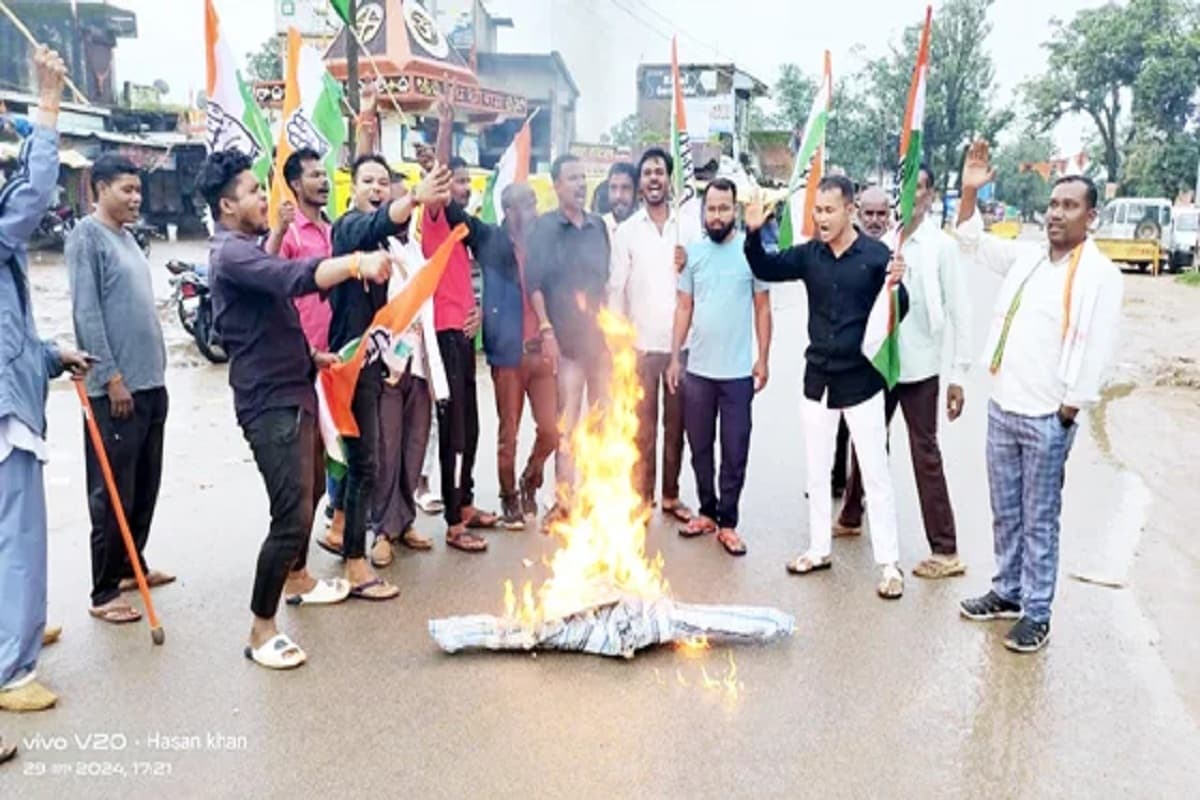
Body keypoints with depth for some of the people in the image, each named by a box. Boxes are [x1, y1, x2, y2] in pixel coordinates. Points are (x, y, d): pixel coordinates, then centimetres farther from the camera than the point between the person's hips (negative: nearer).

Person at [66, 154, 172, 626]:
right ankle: (104, 592, 6)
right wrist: (111, 377, -17)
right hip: (117, 388, -8)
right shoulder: (87, 236, -8)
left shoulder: (127, 237, 17)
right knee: (113, 493, -3)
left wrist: (154, 371, 17)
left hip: (151, 384, 8)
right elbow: (86, 313, -14)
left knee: (145, 486, 15)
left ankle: (133, 565, 29)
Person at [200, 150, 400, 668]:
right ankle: (261, 630, -1)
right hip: (270, 402, -11)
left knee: (306, 492, 24)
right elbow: (293, 279, -37)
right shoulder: (231, 253, -17)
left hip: (293, 392, 11)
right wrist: (355, 263, -45)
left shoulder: (250, 249, 17)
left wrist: (308, 355, 17)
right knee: (292, 514, -13)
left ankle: (297, 579, 44)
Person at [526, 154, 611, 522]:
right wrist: (546, 329, -14)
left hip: (602, 335, 5)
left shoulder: (598, 226, 12)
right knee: (567, 421, -2)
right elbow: (534, 282, -7)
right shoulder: (545, 227, -1)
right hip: (567, 338, -4)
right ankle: (564, 498, 6)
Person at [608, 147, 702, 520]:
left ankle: (671, 495, 22)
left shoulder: (690, 226, 6)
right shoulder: (626, 230, 2)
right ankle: (642, 497, 15)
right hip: (640, 344, -1)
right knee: (642, 426, 3)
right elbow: (616, 289, 1)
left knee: (675, 423, 9)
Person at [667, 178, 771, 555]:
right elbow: (683, 308, 8)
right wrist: (674, 357, 4)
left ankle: (727, 522, 15)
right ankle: (707, 512, 28)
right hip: (697, 370, 3)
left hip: (738, 372, -3)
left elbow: (762, 308, 1)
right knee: (700, 447, 13)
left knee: (734, 452, 4)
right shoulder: (693, 252, 4)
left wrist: (763, 358, -4)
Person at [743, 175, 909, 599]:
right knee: (816, 472, 14)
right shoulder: (809, 254, 1)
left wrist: (895, 286, -31)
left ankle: (889, 564, 12)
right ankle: (819, 549, 30)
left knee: (875, 474, 2)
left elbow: (897, 314, -9)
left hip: (860, 380, -4)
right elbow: (766, 268, 3)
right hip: (818, 378, 5)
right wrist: (753, 234, -15)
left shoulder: (876, 254, -10)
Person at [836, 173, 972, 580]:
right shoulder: (882, 241, 3)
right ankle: (850, 517, 36)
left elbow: (959, 311, -8)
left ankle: (946, 551, 6)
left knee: (925, 456, -2)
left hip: (919, 367, -4)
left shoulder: (942, 245, -7)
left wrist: (958, 373, -10)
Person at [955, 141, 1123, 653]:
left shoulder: (1100, 274, -9)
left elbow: (1096, 352, -12)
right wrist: (969, 192, 3)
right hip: (1002, 408, 6)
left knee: (1039, 521, 3)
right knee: (1005, 514, 16)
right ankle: (1008, 593, 30)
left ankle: (1036, 614, 15)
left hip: (1046, 419, -6)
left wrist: (1066, 413, -11)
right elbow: (973, 244, 18)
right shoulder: (1027, 257, 9)